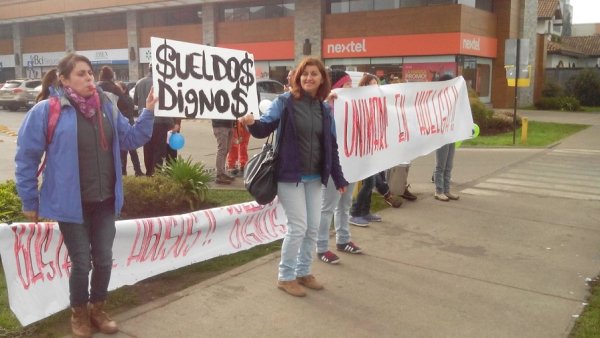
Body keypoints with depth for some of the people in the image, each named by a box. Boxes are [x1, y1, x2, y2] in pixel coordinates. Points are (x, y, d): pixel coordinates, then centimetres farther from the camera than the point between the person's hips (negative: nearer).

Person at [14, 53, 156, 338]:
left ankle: (97, 309, 37)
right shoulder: (46, 111, -12)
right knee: (81, 263, 6)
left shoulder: (107, 107, 3)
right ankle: (79, 314, 32)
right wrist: (30, 201, -3)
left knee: (103, 260, 13)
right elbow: (26, 158, -7)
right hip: (72, 204, -4)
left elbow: (130, 139, 11)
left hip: (105, 202, 4)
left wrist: (148, 113, -4)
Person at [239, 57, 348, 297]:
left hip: (314, 178, 6)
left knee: (313, 227, 10)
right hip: (290, 176, -6)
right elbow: (265, 128, -13)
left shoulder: (324, 110, 7)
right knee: (298, 227, -6)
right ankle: (285, 276, 12)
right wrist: (252, 123, -37)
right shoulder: (285, 102, -7)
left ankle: (303, 272, 28)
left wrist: (339, 179, 10)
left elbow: (331, 146, 10)